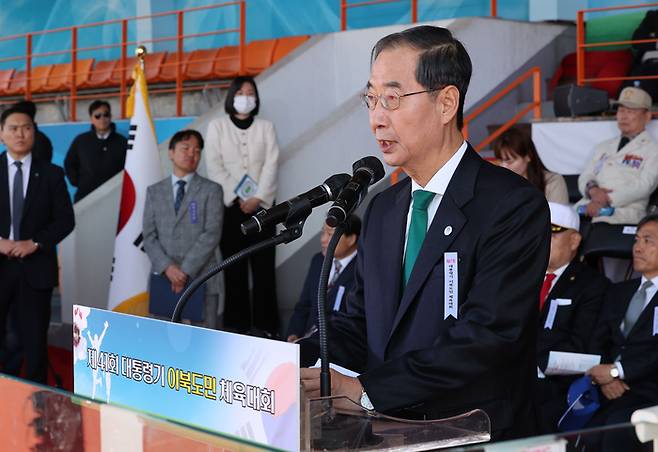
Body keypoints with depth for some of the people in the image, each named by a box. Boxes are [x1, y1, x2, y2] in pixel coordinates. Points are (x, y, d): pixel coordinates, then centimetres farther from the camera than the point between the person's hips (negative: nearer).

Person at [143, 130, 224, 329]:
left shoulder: (211, 190, 6)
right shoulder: (154, 192, 13)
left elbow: (211, 234, -5)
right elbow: (149, 236, 7)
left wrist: (187, 271, -13)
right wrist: (167, 267, -10)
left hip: (202, 278, -2)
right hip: (165, 278, 2)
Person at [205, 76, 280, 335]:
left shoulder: (266, 127, 13)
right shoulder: (217, 127, 10)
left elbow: (271, 165, 2)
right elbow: (214, 166, 1)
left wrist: (258, 198, -10)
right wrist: (237, 197, -9)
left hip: (261, 205, 1)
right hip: (231, 206, 0)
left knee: (264, 265, -3)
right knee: (234, 267, -2)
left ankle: (266, 323, 0)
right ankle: (237, 322, 2)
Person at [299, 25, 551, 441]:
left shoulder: (514, 206, -9)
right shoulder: (383, 209, 14)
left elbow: (484, 338, -17)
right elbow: (358, 324, 13)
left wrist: (363, 388, -19)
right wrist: (290, 359, -5)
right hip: (388, 433, 6)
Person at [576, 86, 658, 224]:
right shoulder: (604, 147, 28)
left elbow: (644, 186, -5)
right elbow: (585, 176, 20)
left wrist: (606, 199, -17)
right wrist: (593, 189, -6)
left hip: (625, 212, -4)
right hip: (590, 206, 5)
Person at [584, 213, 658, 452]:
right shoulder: (617, 291, 24)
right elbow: (598, 342, 15)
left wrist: (616, 371, -14)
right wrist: (604, 378, -5)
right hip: (611, 391, 5)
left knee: (617, 426, -34)